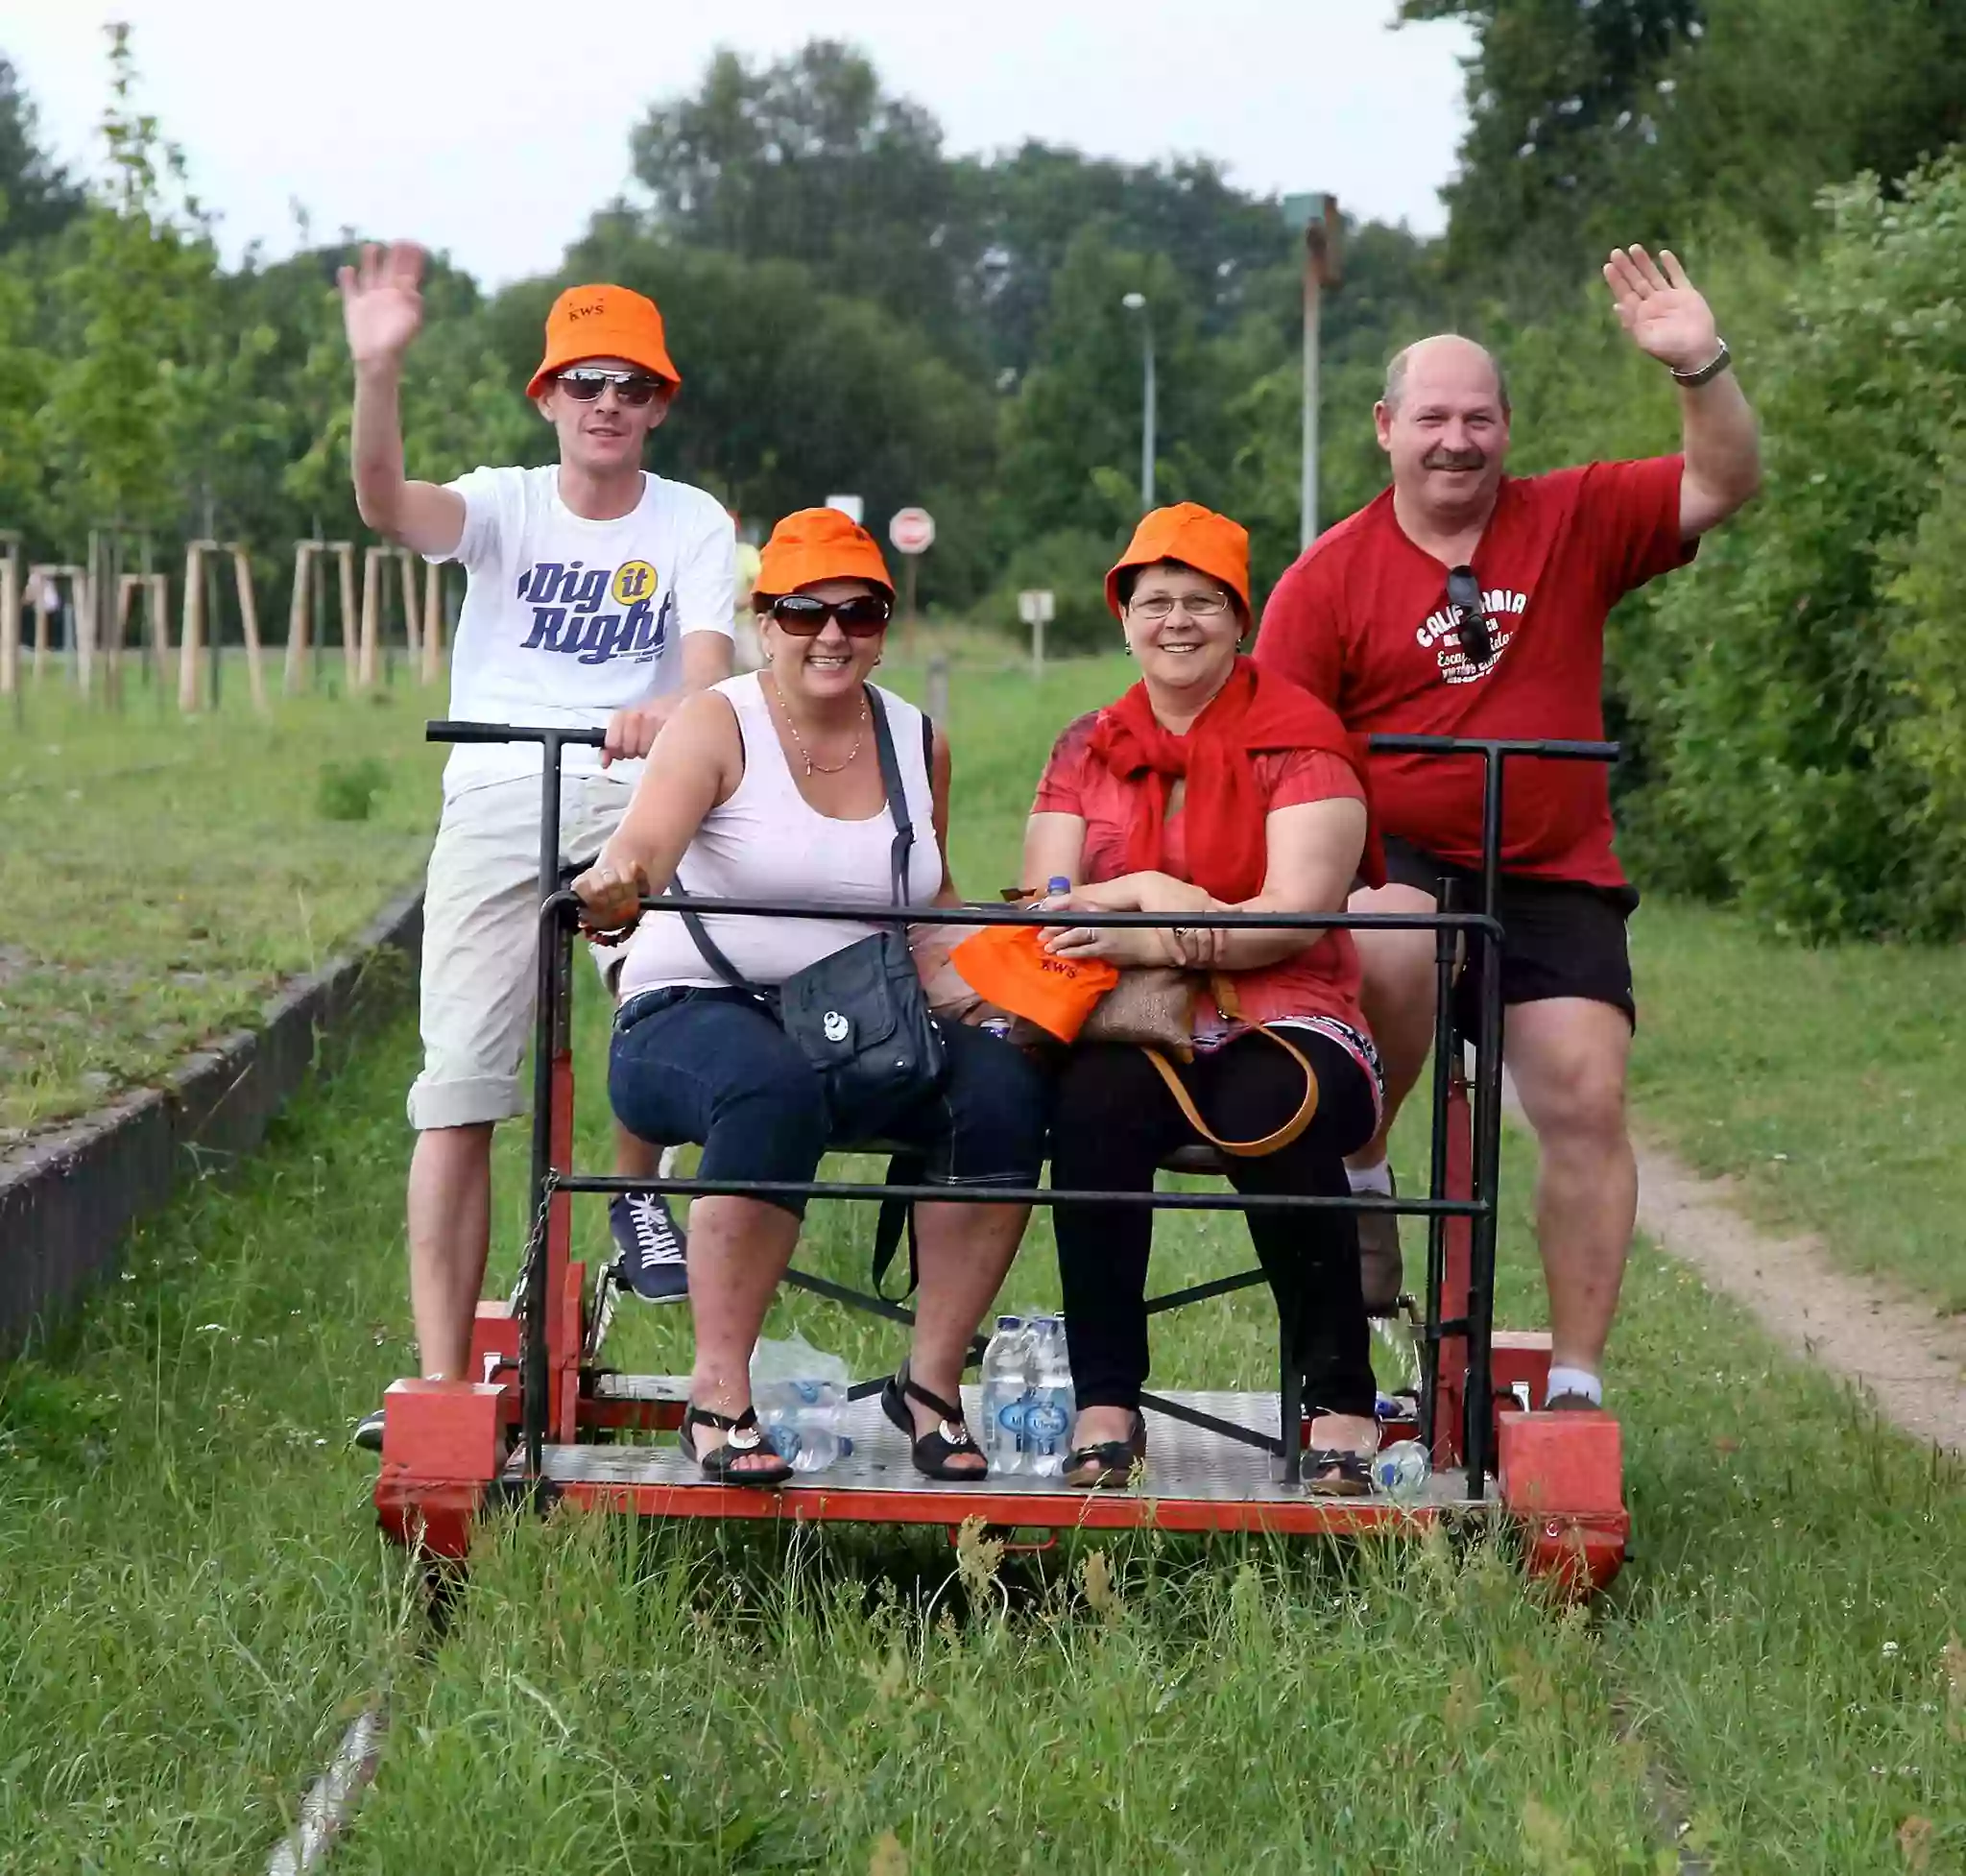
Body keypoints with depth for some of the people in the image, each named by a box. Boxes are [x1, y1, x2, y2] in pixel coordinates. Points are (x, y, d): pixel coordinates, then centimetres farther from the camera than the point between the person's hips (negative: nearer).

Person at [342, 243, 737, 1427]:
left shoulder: (692, 524, 6)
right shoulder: (505, 504, 6)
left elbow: (709, 658, -10)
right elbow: (389, 505, -15)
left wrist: (672, 713, -34)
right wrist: (379, 372, -33)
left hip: (633, 792, 0)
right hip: (496, 799, 1)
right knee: (457, 1085, -7)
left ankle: (642, 1190, -4)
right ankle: (442, 1380, -4)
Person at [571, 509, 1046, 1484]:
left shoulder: (916, 743, 11)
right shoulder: (718, 725, -5)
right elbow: (648, 838, -25)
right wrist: (616, 880, -49)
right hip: (695, 1012, -5)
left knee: (1004, 1085, -23)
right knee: (775, 1090, -39)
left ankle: (933, 1379, -12)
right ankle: (718, 1395, -33)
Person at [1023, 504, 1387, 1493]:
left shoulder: (1298, 742, 3)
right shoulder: (1088, 750, 16)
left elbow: (1297, 914, -9)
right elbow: (1049, 903, 6)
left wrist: (1142, 937, -18)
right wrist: (1151, 890, -14)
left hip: (1282, 1018, -2)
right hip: (1130, 1031, 2)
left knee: (1273, 1111, -37)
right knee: (1094, 1101, -34)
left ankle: (1345, 1405, -26)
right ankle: (1104, 1404, -30)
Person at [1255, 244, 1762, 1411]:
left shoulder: (1574, 524, 6)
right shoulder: (1333, 574, 1)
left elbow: (1725, 486, -3)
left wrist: (1700, 368, -20)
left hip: (1554, 880, 2)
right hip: (1394, 864, -2)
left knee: (1588, 1101, -8)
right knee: (1396, 951, -36)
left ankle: (1576, 1382, 1)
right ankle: (1362, 1170, -8)